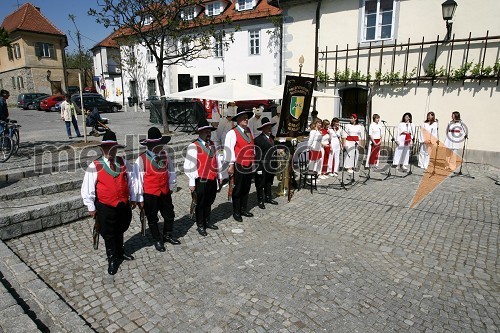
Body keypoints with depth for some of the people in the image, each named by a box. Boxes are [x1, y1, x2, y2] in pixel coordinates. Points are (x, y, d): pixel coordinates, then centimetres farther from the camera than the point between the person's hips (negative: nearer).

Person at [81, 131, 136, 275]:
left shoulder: (123, 162, -1)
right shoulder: (95, 166, -12)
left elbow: (131, 180, 6)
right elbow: (87, 189, -8)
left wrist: (133, 198, 7)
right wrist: (91, 207, -6)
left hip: (124, 205, 3)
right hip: (106, 207, -3)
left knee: (120, 231, 21)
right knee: (109, 234, 11)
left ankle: (120, 252, 45)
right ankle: (112, 259, 30)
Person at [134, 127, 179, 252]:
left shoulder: (165, 156, -5)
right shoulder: (142, 159, -18)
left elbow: (171, 172, 6)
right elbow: (138, 179, -13)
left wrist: (172, 186, 9)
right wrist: (140, 198, -9)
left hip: (165, 192, 4)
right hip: (149, 194, -4)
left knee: (169, 215, 18)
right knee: (152, 218, 13)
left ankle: (167, 235, 41)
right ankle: (157, 240, 34)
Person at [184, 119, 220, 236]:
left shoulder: (211, 144, 9)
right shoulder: (194, 146, -14)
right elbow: (189, 165, -15)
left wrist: (218, 176, 15)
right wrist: (192, 183, -15)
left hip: (213, 179, 6)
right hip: (201, 181, -6)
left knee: (209, 202, 19)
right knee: (200, 204, 9)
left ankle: (207, 222, 37)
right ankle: (200, 225, 24)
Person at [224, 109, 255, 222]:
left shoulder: (249, 131, 10)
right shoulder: (232, 133, -11)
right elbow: (228, 149, -15)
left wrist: (253, 161, 14)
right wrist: (231, 165, -17)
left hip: (249, 165, 6)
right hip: (238, 166, -6)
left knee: (246, 189, 16)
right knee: (237, 190, 6)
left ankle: (244, 209, 31)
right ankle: (236, 212, 19)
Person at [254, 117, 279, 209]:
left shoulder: (271, 137, 10)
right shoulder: (258, 139, -15)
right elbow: (257, 155, -17)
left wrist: (275, 165, 13)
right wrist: (258, 168, -19)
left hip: (271, 166, 8)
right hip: (262, 167, -8)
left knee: (269, 183, 20)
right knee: (260, 185, 6)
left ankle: (268, 198, 34)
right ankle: (261, 201, 18)